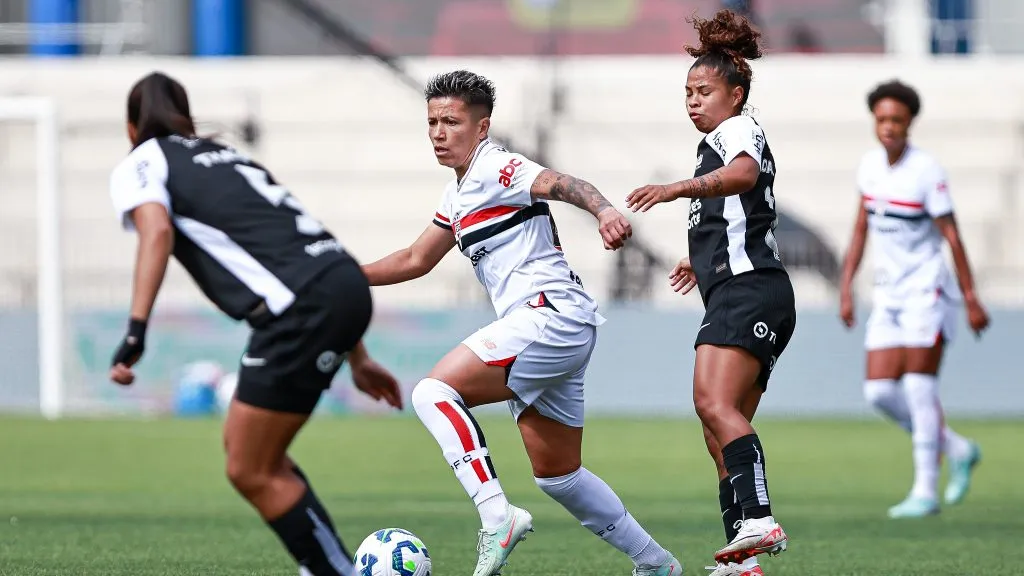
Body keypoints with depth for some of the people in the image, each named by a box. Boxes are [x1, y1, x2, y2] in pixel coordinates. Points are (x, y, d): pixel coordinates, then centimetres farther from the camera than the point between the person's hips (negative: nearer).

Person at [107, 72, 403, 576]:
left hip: (300, 307, -8)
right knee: (243, 444, 20)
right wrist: (356, 356, 34)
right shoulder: (228, 157, 31)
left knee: (251, 472, 2)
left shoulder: (139, 165, 10)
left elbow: (157, 231, -13)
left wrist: (136, 330, -23)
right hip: (346, 283, 8)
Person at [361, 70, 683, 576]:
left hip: (553, 315, -10)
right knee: (556, 473, 15)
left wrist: (604, 211, -44)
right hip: (539, 329, 10)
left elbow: (562, 185, -24)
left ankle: (496, 516, -30)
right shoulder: (458, 194, 22)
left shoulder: (495, 169, -6)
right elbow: (416, 260, 32)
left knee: (435, 391, -21)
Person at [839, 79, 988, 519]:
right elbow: (861, 230, 15)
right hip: (888, 295, 7)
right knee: (879, 392, -1)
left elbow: (951, 235, -12)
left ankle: (925, 490, -4)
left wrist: (971, 299, -12)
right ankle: (956, 450, 18)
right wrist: (846, 289, 13)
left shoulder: (927, 170, -14)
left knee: (919, 387, -10)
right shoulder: (870, 165, 5)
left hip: (927, 289, -7)